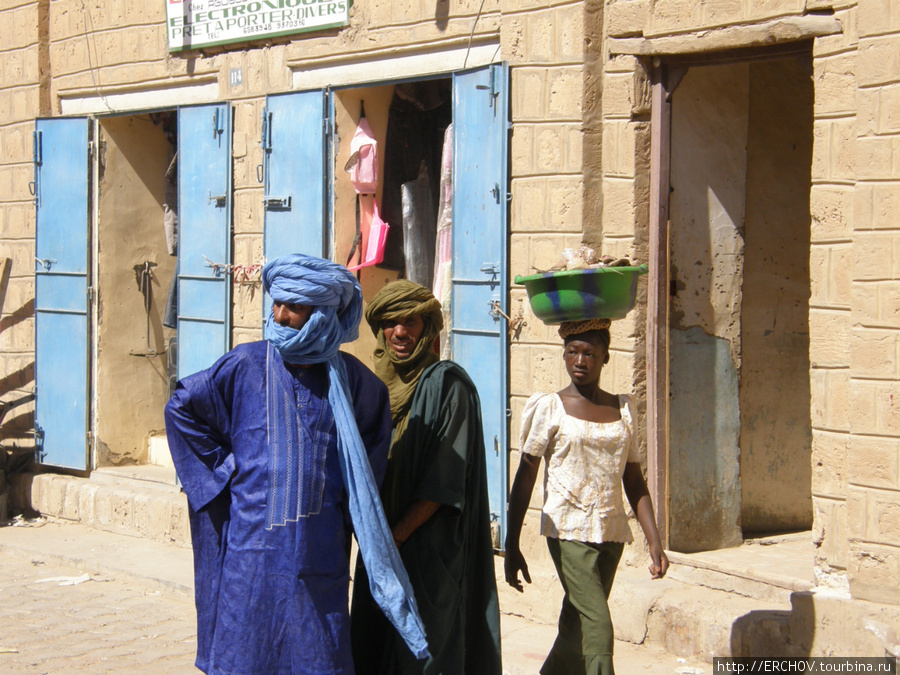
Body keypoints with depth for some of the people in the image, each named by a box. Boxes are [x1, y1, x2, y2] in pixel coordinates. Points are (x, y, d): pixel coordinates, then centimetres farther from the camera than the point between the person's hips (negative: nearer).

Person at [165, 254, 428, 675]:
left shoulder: (347, 378, 2)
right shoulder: (247, 366, -3)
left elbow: (375, 435, 19)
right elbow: (181, 407, 4)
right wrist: (223, 467, 0)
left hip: (319, 549, 1)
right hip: (253, 541, -1)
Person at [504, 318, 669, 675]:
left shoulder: (622, 408, 10)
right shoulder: (549, 408, -2)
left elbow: (634, 481, 13)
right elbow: (524, 480, 0)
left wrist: (654, 541, 6)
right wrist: (511, 547, -3)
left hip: (611, 532, 5)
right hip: (569, 531, -4)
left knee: (576, 627, 9)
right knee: (598, 627, -15)